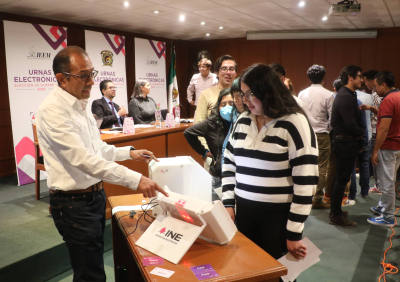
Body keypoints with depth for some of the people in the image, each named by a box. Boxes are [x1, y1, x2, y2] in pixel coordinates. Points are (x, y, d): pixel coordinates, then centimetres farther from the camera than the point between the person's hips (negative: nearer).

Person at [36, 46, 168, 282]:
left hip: (95, 195, 9)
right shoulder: (53, 110, -22)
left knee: (94, 260, 23)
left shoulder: (80, 105, 8)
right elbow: (82, 159, -32)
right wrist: (135, 180, -36)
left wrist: (129, 152, 6)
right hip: (74, 204, -9)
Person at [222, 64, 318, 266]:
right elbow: (229, 163, 13)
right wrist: (228, 204, 4)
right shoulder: (243, 121, 5)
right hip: (244, 210, 5)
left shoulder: (294, 122, -12)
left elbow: (305, 181, -14)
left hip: (279, 214, -4)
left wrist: (294, 233, -13)